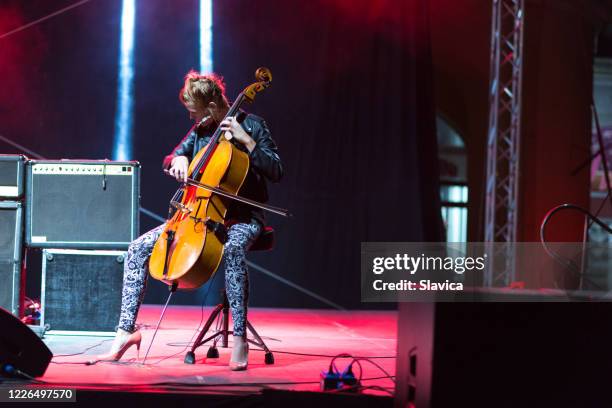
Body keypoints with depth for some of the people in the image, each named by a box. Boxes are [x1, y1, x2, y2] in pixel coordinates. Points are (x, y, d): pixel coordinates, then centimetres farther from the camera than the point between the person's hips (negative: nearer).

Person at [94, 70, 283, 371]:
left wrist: (245, 140, -21)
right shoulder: (201, 130, 11)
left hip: (242, 217, -6)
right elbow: (170, 159, 19)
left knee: (233, 250, -42)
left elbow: (276, 172, -13)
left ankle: (240, 338, -35)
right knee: (139, 248, -9)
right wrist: (179, 159, -5)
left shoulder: (251, 125, -6)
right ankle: (126, 331, -7)